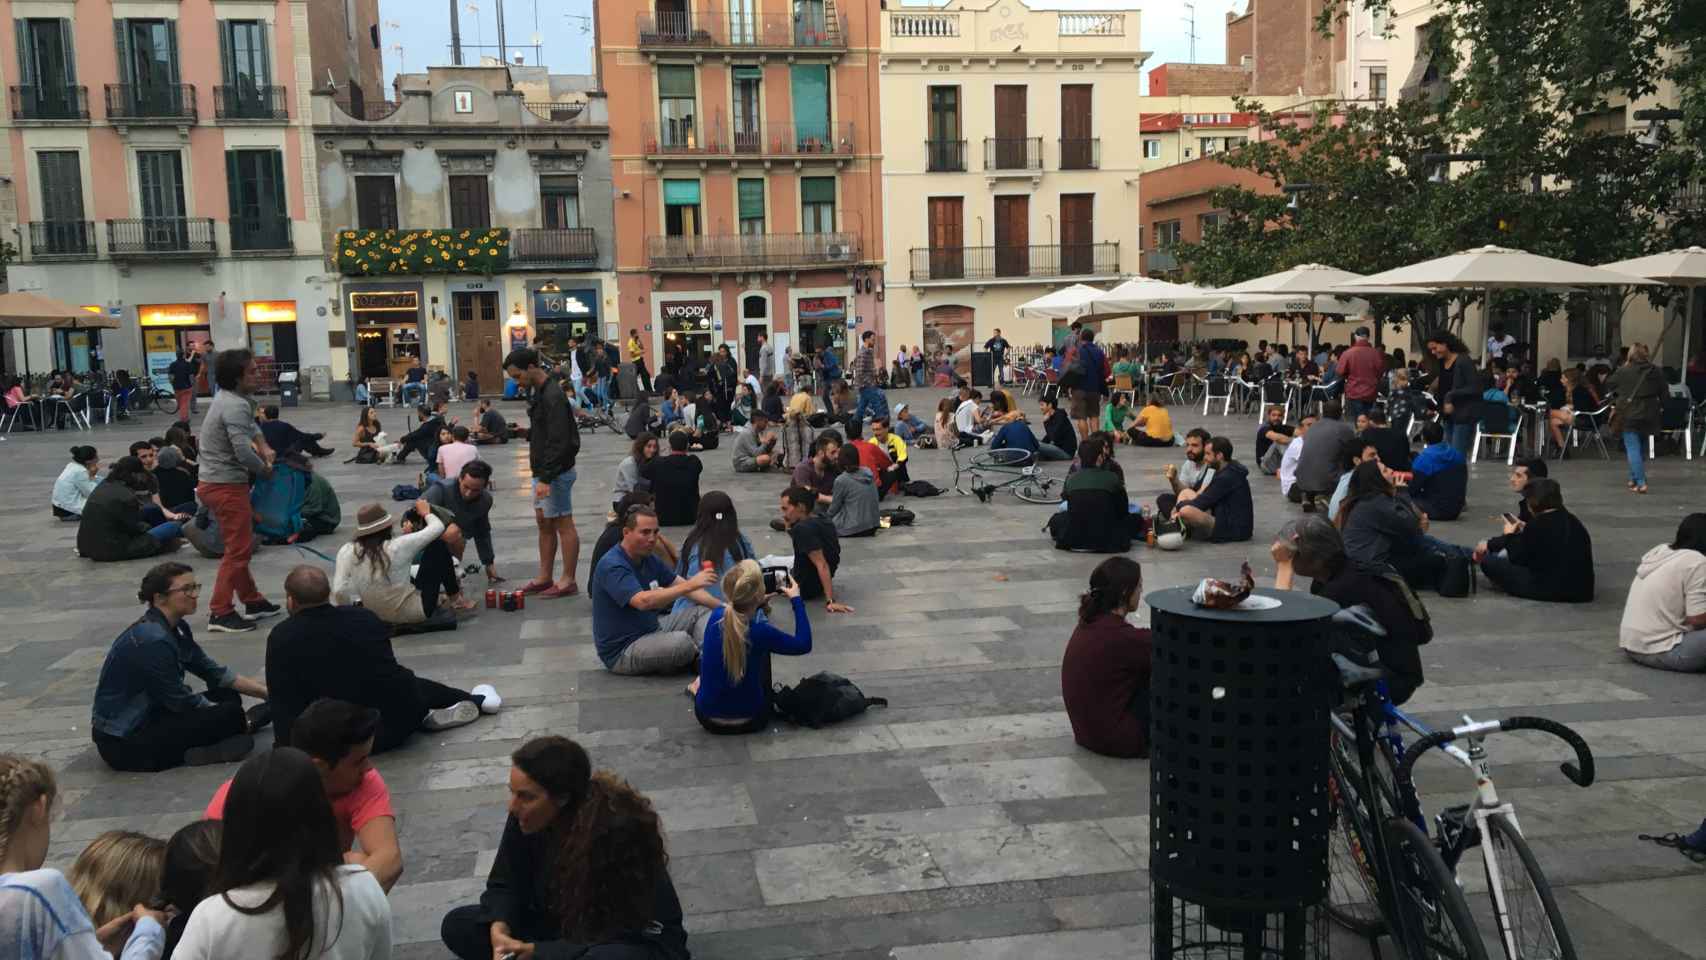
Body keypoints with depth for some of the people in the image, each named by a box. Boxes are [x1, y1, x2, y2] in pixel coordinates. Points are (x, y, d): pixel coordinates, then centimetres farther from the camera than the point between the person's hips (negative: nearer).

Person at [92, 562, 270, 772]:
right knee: (229, 714, -18)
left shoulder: (177, 628, 3)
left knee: (228, 696, 7)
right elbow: (182, 701, -18)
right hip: (123, 744, -10)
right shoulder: (153, 640, -25)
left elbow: (215, 673, 11)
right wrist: (245, 723, -9)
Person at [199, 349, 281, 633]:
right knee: (238, 549, -5)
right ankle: (220, 613, -1)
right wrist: (265, 469, -11)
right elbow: (243, 452, -29)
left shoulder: (230, 399, 10)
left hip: (219, 482, 10)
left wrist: (264, 447, 13)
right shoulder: (235, 407, -20)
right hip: (227, 486, -10)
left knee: (240, 545, 18)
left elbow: (250, 425, 29)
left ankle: (252, 601, 29)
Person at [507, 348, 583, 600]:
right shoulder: (540, 393, 12)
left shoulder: (553, 396, -19)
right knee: (544, 522, 13)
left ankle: (568, 581, 4)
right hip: (543, 470, 10)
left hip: (556, 472, -10)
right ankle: (544, 578, 21)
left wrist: (546, 478, -25)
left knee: (563, 524, -2)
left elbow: (559, 442, -24)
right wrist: (540, 475, 16)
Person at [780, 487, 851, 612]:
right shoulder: (823, 520, -3)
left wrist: (830, 601, -39)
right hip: (818, 582, 9)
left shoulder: (803, 528, -31)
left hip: (805, 588, -9)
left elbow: (822, 565, -36)